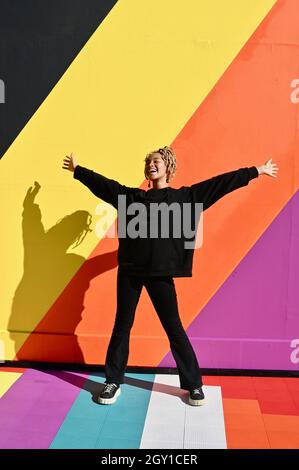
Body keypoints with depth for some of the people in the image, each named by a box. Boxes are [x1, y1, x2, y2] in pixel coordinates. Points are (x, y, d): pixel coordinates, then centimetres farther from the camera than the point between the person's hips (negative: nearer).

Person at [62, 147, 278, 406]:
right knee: (122, 325, 9)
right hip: (130, 270, 3)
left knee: (174, 328, 3)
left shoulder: (185, 196, 6)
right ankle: (114, 381, 23)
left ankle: (193, 384, 18)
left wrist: (257, 171, 8)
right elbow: (103, 183, 22)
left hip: (160, 272, -2)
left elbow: (221, 183, 5)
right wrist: (77, 169, 30)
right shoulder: (132, 196, 12)